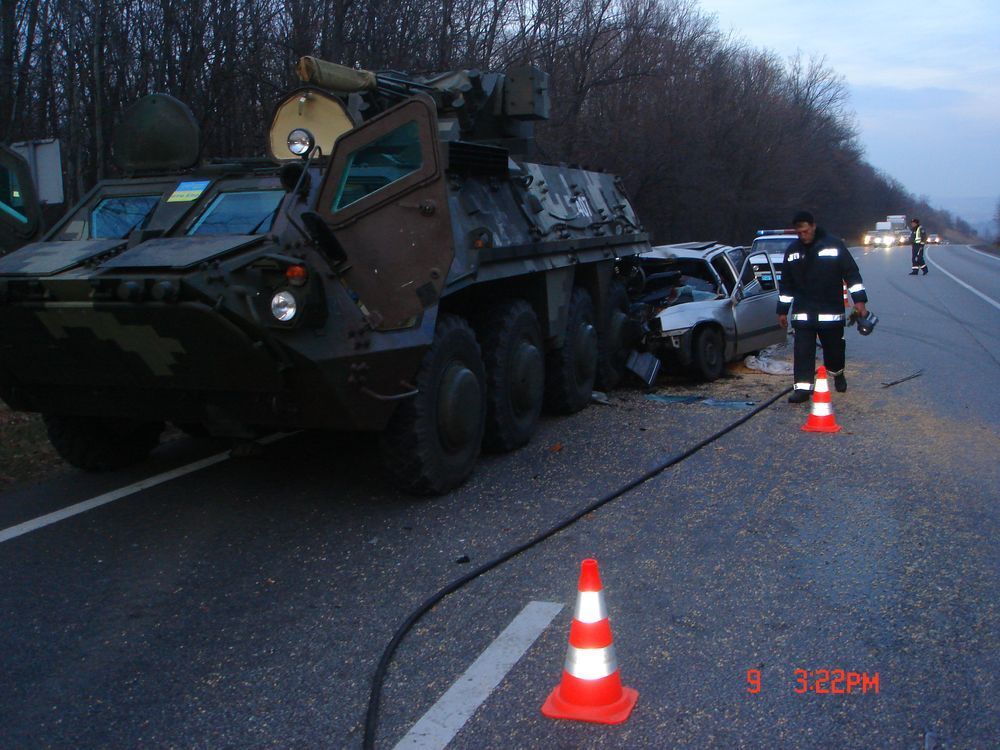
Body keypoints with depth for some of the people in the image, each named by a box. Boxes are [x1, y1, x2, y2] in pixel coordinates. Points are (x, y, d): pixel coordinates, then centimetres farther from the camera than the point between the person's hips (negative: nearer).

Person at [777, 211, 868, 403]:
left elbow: (852, 273, -3)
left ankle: (838, 374, 38)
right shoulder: (792, 250, 6)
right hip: (802, 313, 2)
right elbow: (786, 284, 13)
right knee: (802, 351, -6)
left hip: (831, 311, -2)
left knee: (834, 347, 11)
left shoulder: (834, 244, -5)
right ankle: (803, 387, -4)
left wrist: (859, 301, -10)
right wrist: (782, 310, 13)